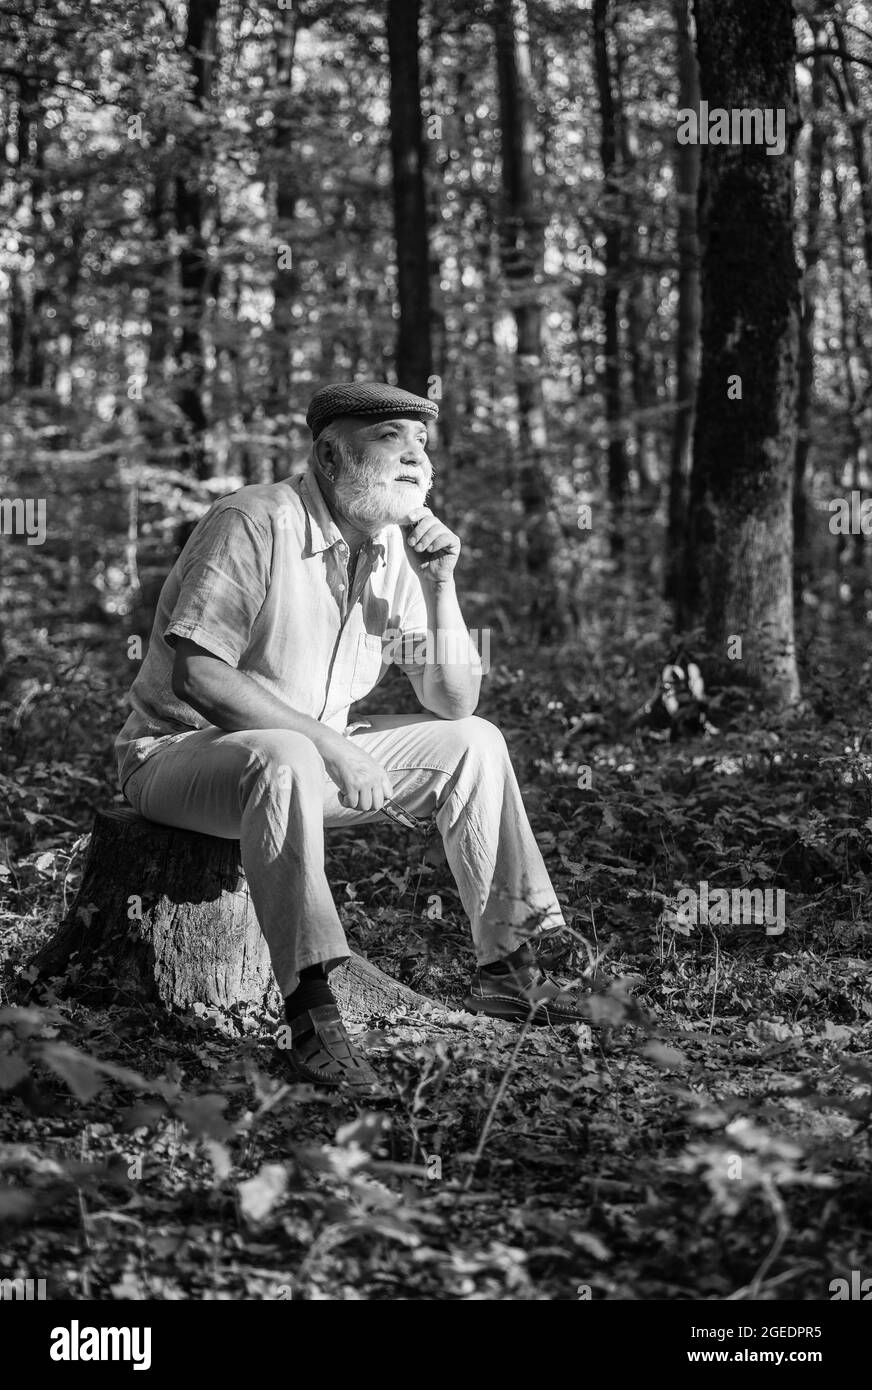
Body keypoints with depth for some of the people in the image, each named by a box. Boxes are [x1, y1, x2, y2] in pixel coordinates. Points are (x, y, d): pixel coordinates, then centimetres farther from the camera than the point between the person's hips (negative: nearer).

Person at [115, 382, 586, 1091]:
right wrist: (326, 740, -31)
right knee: (285, 761, -40)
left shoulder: (396, 549, 3)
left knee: (474, 742, 2)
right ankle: (312, 1016, -41)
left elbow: (452, 704, 3)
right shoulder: (255, 524, -20)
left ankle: (506, 966, 10)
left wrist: (439, 585, -11)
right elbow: (195, 674, -29)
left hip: (318, 752, 8)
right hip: (181, 751, -8)